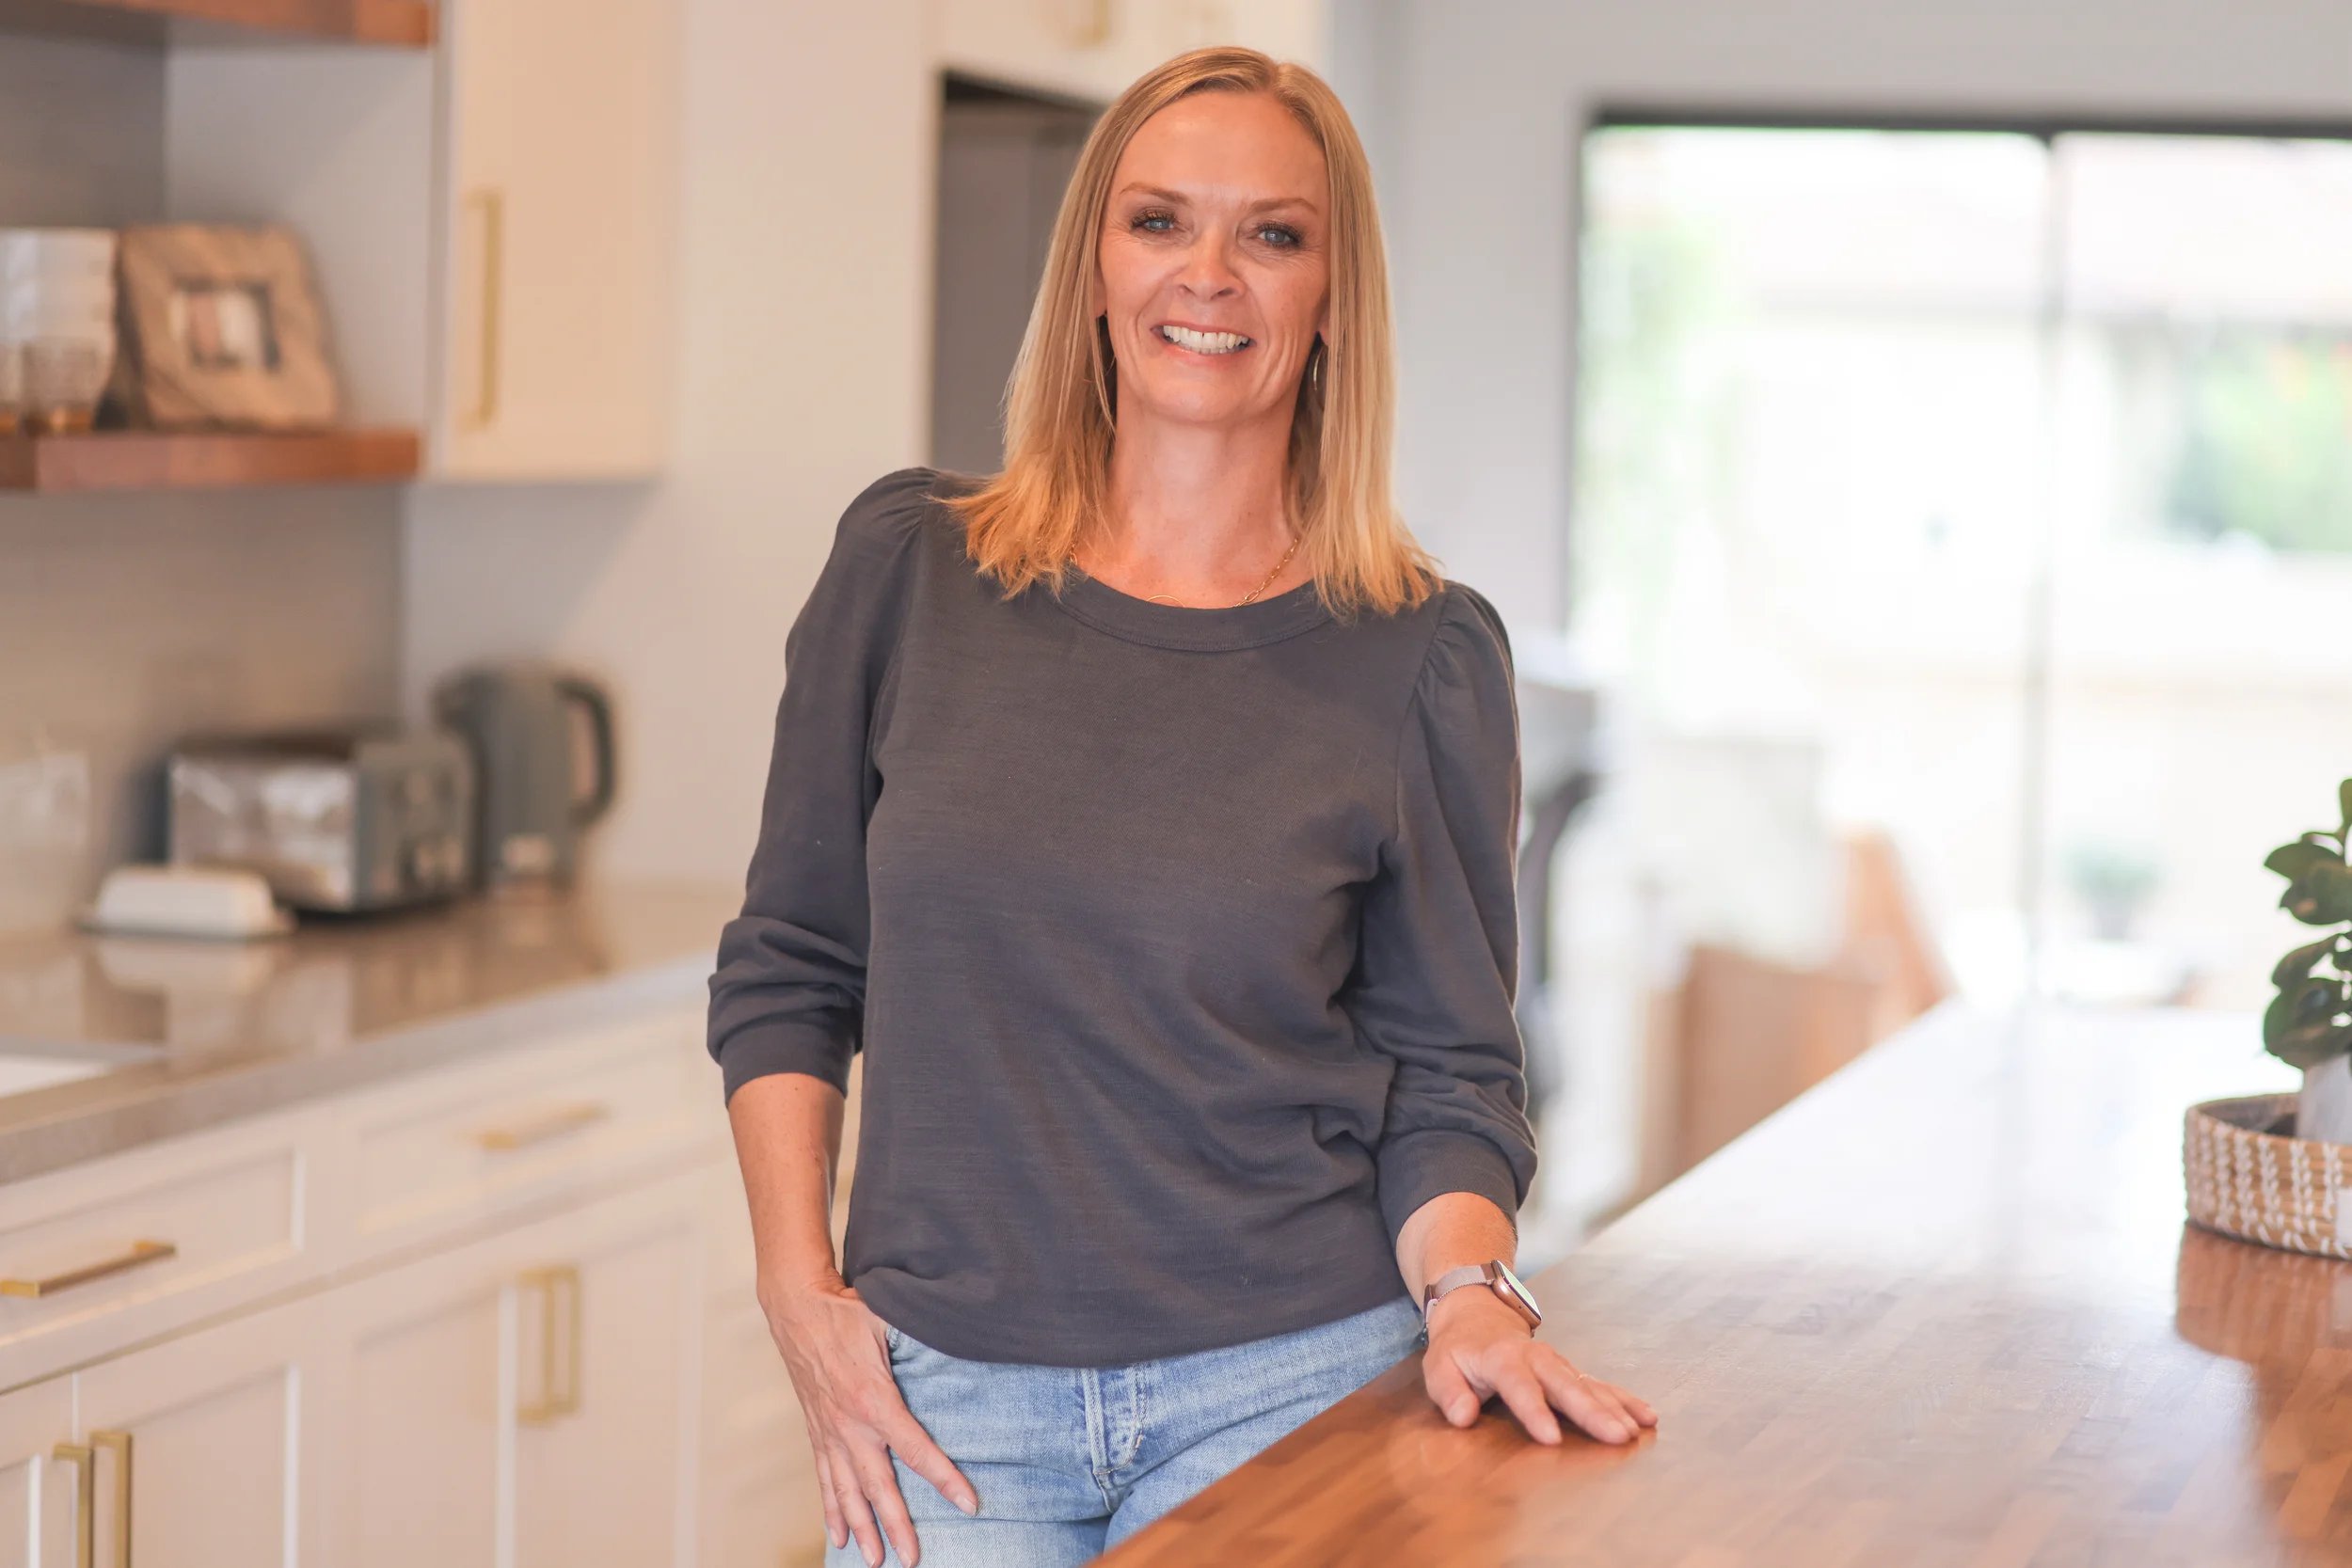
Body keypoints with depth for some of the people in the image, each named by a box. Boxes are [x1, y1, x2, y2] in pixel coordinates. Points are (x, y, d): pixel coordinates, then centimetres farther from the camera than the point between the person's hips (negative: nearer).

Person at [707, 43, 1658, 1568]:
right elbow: (787, 970, 7)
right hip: (943, 1396, 1)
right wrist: (800, 1296, -2)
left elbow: (1448, 1070, 1)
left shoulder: (1423, 657, -4)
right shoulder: (908, 566, 0)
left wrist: (1466, 1291, -17)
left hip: (1281, 1392, -1)